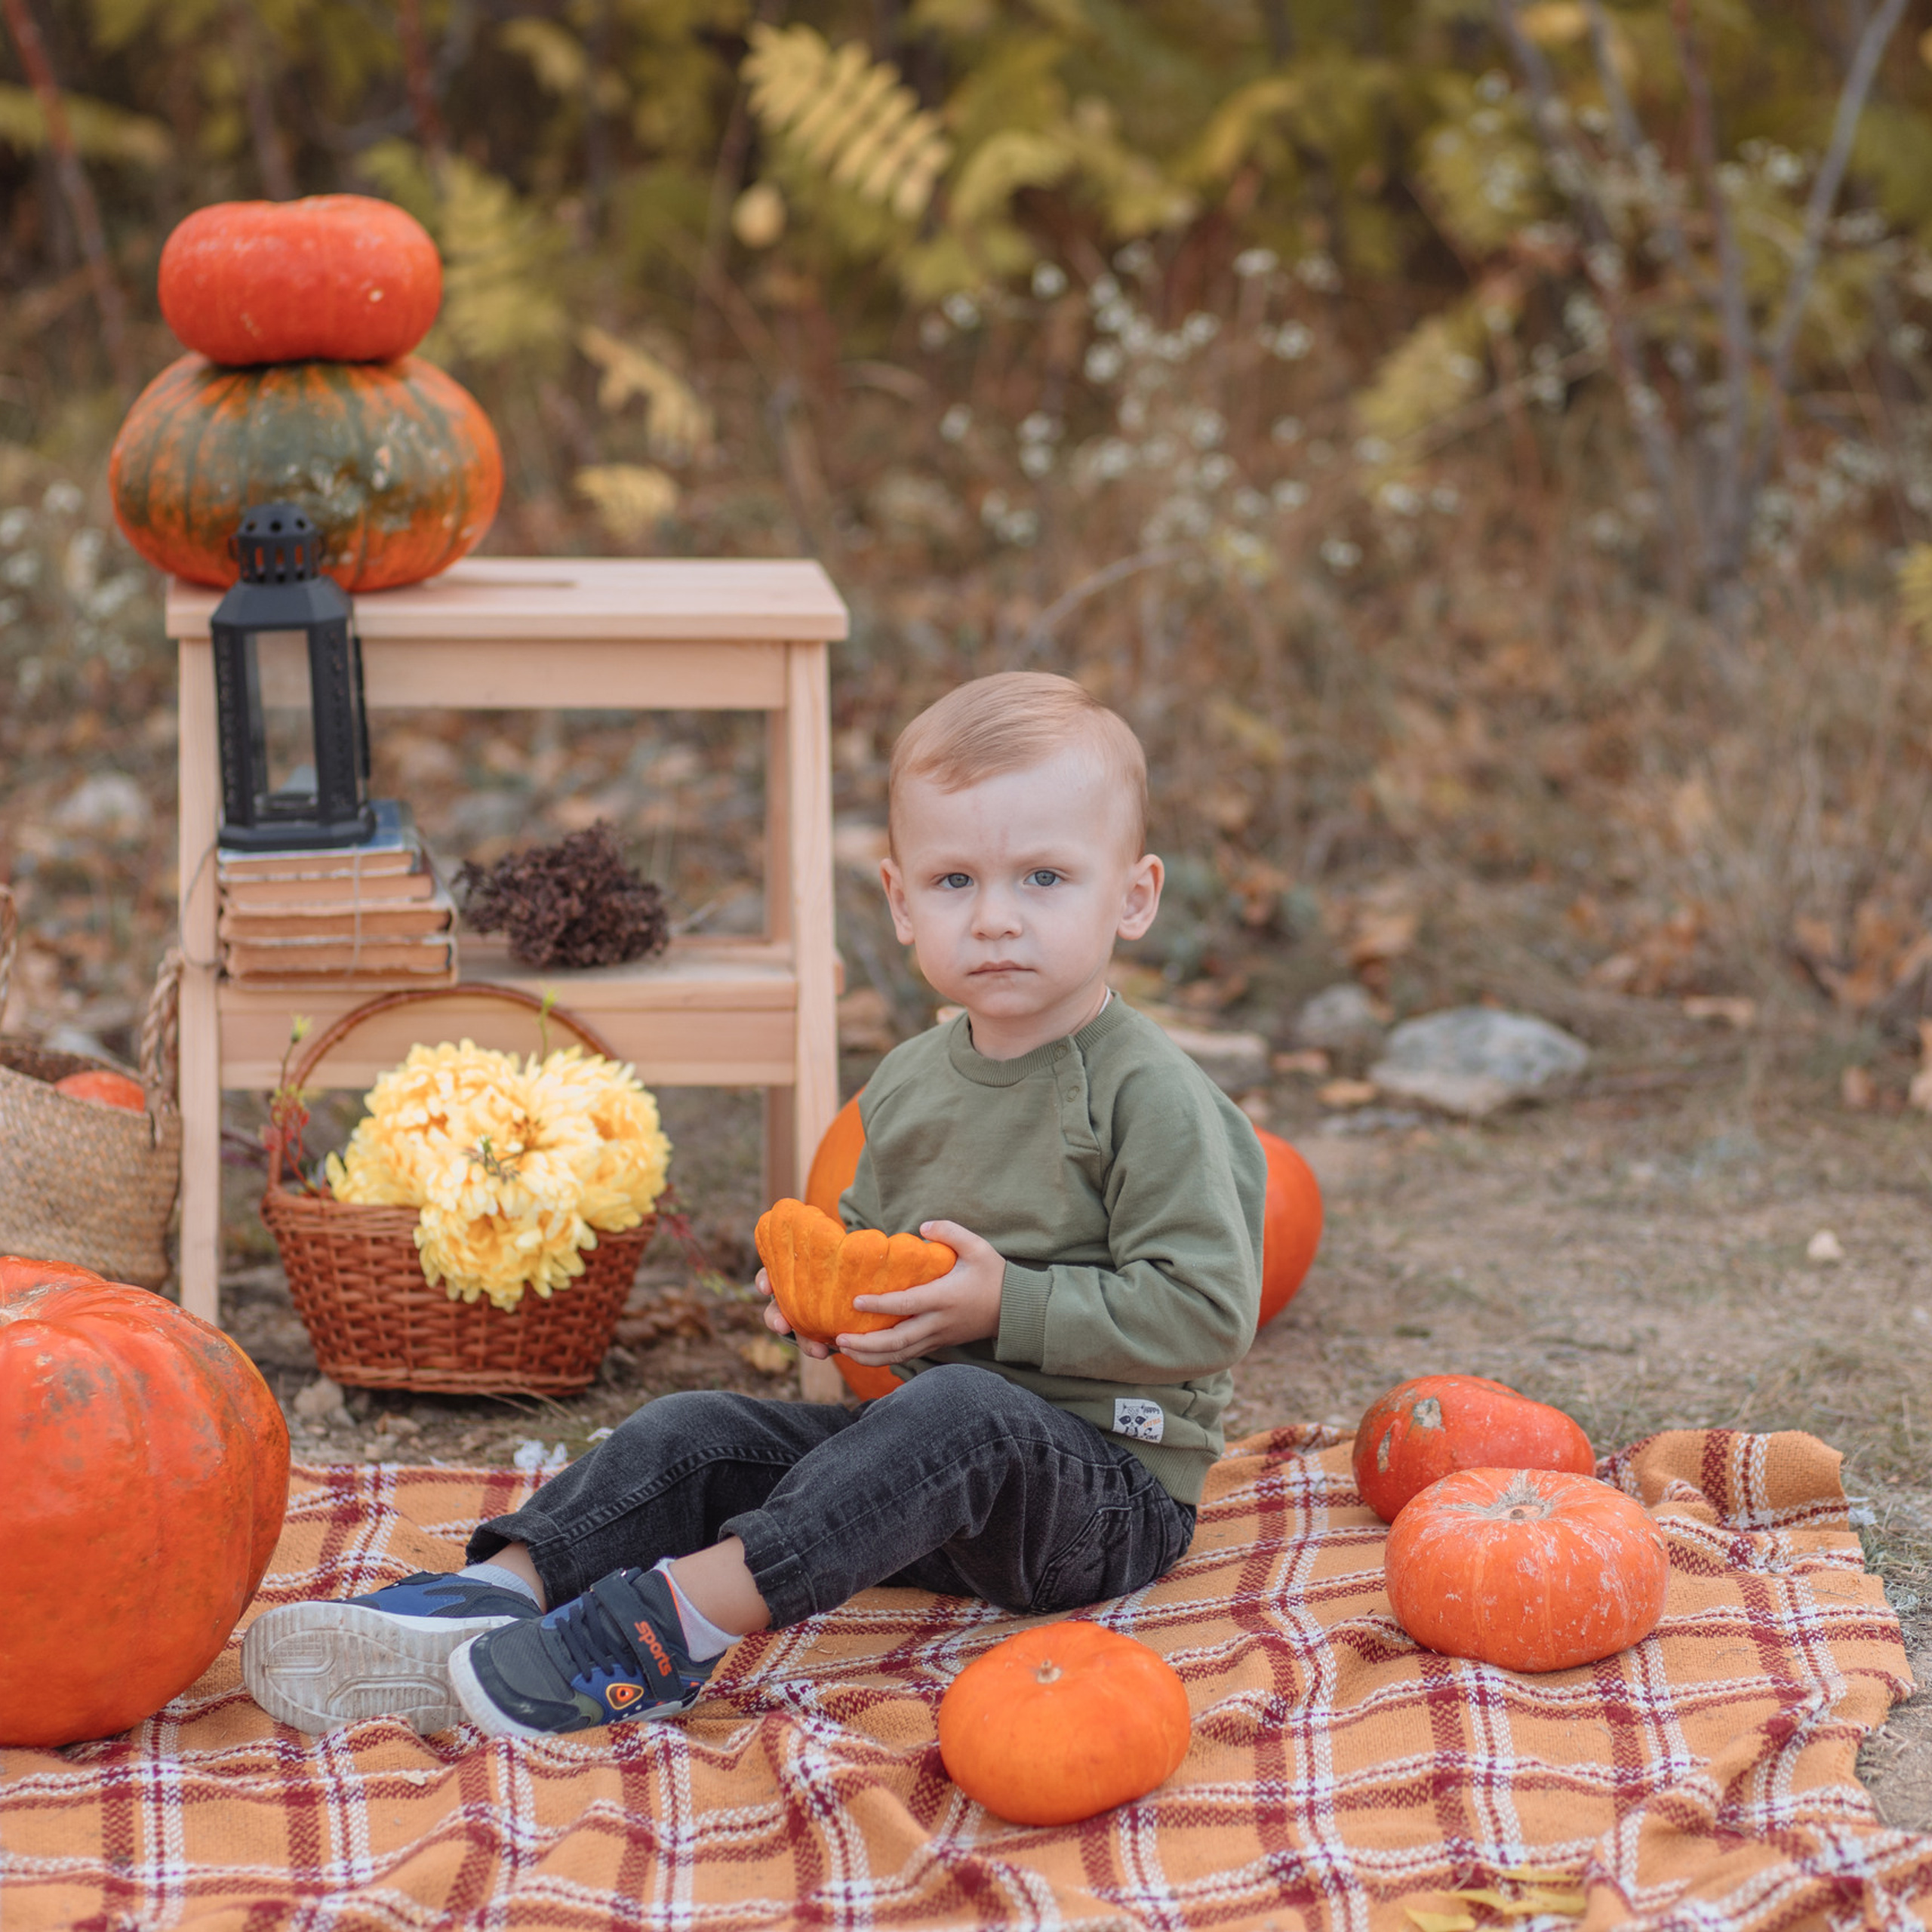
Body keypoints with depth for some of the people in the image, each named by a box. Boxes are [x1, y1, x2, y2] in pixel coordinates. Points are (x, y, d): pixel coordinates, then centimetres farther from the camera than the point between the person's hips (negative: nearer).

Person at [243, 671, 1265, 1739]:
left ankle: (678, 1618, -41)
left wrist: (1008, 1305, -21)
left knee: (957, 1412, -36)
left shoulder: (1152, 1097, -13)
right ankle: (496, 1592, -23)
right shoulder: (908, 1083, 10)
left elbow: (1207, 1311, -19)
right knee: (698, 1432, -7)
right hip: (925, 1449, 8)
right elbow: (869, 1229, 28)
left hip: (1109, 1484, -7)